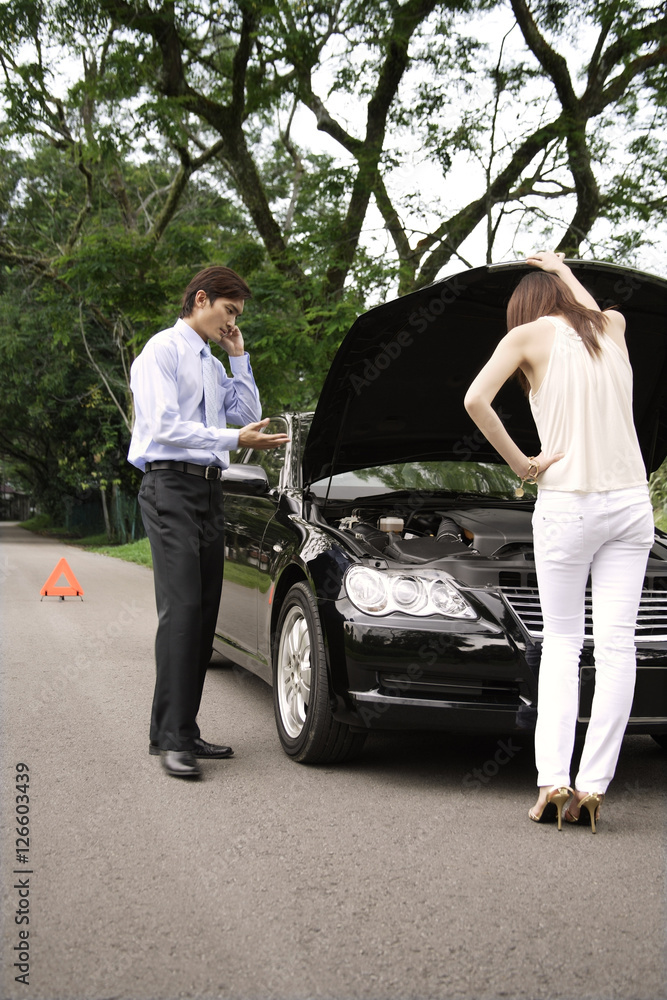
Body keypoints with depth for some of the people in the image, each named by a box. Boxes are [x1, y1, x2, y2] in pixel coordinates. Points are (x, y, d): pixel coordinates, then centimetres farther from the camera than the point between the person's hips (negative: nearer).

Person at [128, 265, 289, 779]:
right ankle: (171, 737, -16)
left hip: (208, 490, 9)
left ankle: (184, 730, 8)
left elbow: (249, 413, 20)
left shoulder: (213, 365, 23)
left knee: (204, 612, 4)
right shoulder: (163, 351, -3)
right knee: (181, 610, -16)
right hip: (171, 486, -8)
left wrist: (239, 358, 15)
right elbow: (165, 427, -13)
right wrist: (235, 439, -17)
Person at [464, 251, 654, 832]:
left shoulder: (530, 332, 2)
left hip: (566, 506, -3)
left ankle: (553, 781, 1)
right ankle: (593, 785, 1)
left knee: (561, 643, 8)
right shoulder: (612, 326, 14)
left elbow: (476, 400, -11)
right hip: (631, 501, 3)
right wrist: (562, 269, 53)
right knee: (616, 645, 1)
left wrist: (519, 463, -3)